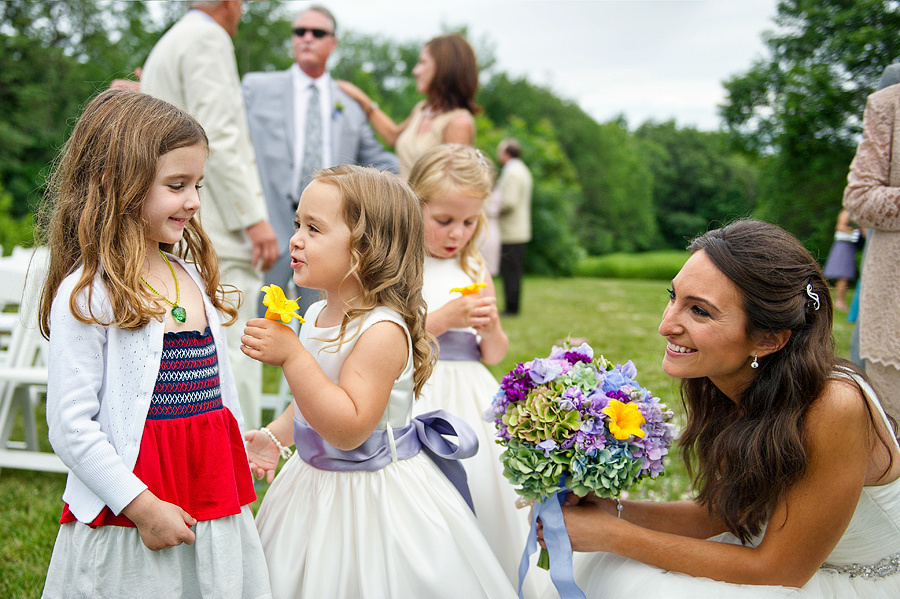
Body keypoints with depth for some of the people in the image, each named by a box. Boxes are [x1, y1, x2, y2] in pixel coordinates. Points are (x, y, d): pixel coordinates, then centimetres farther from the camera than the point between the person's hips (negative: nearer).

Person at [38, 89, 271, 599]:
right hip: (124, 519, -6)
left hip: (215, 509, 7)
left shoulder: (194, 278, 10)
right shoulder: (85, 294, -13)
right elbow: (71, 427, -15)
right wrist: (142, 507, -15)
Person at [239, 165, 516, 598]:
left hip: (370, 492, -8)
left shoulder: (383, 331, -25)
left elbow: (348, 428, -32)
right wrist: (274, 436, 4)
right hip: (315, 481, 8)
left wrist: (291, 355, -35)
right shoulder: (317, 315, 2)